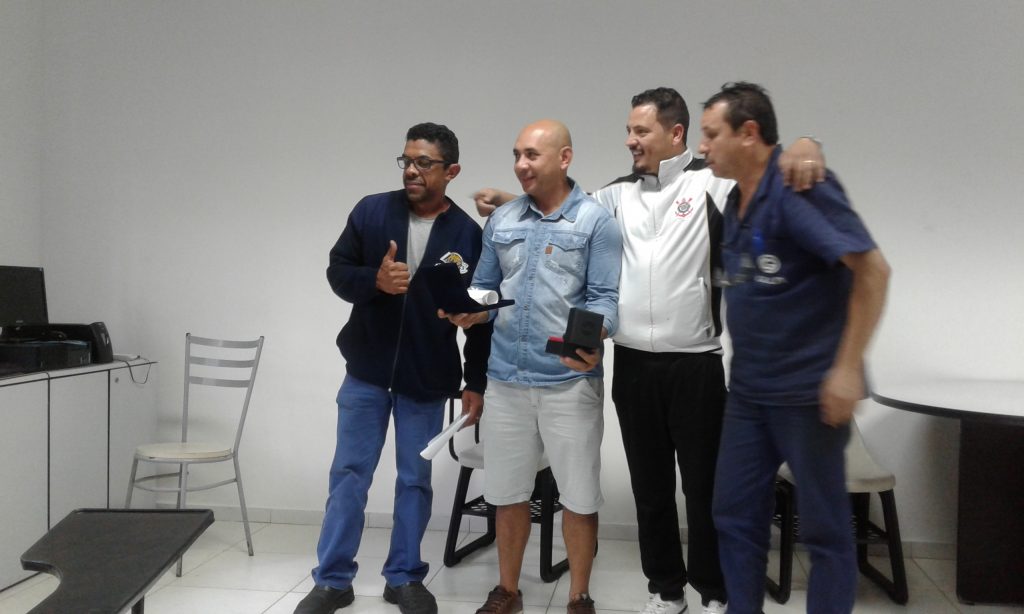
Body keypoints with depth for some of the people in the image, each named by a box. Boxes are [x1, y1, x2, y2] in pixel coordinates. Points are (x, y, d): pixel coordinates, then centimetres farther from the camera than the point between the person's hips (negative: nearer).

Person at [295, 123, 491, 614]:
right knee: (349, 473, 6)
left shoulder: (468, 234, -6)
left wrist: (476, 382, -2)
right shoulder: (371, 211, -4)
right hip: (366, 371, 1)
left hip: (427, 380, 0)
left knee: (415, 479, 10)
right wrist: (375, 280, -20)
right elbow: (337, 271, 2)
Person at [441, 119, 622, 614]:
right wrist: (468, 312, -8)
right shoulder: (501, 221, 9)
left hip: (570, 381, -4)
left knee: (578, 495, 7)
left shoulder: (595, 221, -3)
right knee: (507, 491, 14)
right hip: (505, 377, 4)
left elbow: (605, 297, -8)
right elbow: (485, 289, 13)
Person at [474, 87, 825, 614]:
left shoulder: (711, 184, -3)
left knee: (704, 485, 8)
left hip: (695, 365, -4)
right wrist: (507, 203, 0)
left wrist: (804, 148, -33)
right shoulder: (619, 194, 10)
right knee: (650, 484, 14)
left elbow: (770, 174, -12)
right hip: (633, 365, 4)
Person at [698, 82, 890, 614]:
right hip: (748, 391, 8)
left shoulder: (799, 186, -15)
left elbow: (872, 269, -20)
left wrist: (847, 367, -22)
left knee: (823, 527, 5)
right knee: (735, 515, 12)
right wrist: (747, 367, 15)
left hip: (808, 391, -8)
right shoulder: (737, 201, 10)